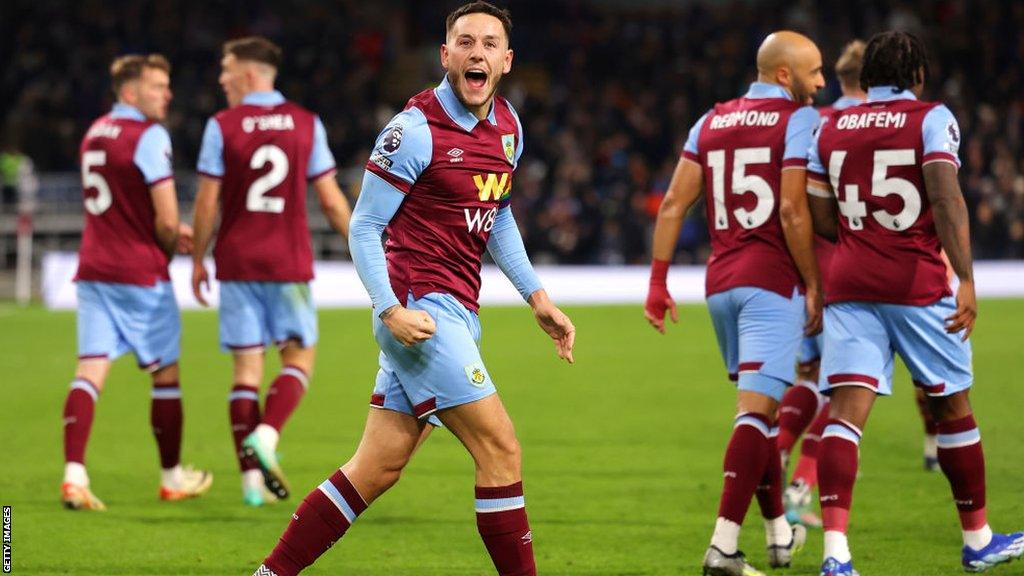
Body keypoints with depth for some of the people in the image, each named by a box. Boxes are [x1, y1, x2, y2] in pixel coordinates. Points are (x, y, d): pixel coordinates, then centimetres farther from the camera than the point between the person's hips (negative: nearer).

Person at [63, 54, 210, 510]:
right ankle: (172, 477, 20)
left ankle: (73, 474, -18)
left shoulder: (94, 133, 14)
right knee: (166, 373, 10)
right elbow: (167, 219, -15)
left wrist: (169, 231, 19)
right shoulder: (150, 136, -12)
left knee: (90, 372, -3)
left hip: (93, 269, 6)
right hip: (140, 273, -6)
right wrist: (171, 244, 7)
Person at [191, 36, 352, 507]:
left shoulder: (221, 127, -3)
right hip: (289, 263, 0)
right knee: (299, 355, 9)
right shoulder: (306, 124, 2)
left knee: (247, 365, 3)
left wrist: (198, 259, 9)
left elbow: (207, 204, -3)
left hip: (237, 263, 0)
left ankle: (252, 477, 0)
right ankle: (266, 434, -17)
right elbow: (331, 201, 2)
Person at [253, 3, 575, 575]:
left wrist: (538, 297, 18)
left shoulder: (508, 126, 11)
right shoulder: (415, 130, -13)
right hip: (422, 308, -8)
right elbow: (363, 228, -9)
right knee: (500, 446, -12)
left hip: (457, 313, 8)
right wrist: (391, 309, -21)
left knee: (377, 468, 7)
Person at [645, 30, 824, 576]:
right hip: (771, 282, -7)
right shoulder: (797, 120, -5)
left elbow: (674, 204, 7)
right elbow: (792, 211, -13)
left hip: (720, 282, 7)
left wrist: (657, 281, 9)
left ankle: (779, 532, 30)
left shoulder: (710, 122, 13)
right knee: (757, 409, -10)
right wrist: (813, 287, -7)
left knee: (761, 406, 19)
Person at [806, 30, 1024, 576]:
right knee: (952, 408, 12)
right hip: (917, 282, -3)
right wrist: (965, 278, -18)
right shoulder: (931, 119, -2)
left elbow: (821, 219, 12)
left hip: (849, 284, 3)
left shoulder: (830, 129, 11)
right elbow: (946, 199, -15)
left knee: (845, 412, -6)